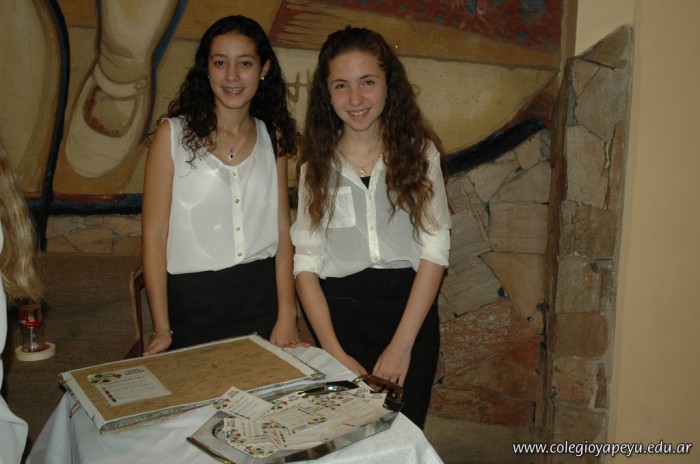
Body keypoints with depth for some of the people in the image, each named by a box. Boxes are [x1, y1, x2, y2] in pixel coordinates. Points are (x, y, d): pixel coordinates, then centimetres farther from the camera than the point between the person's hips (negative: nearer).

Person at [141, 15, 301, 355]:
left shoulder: (272, 137, 5)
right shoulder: (173, 133, -5)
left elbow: (282, 230, 2)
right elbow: (154, 235, -6)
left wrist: (287, 316, -6)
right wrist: (162, 329, -10)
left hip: (264, 293, 3)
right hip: (193, 300, -2)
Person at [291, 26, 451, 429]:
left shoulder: (419, 151, -1)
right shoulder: (317, 165, 2)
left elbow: (436, 249, -6)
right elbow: (306, 263, -2)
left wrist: (401, 344, -13)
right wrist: (336, 352, -11)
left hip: (410, 311, 0)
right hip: (339, 316, 1)